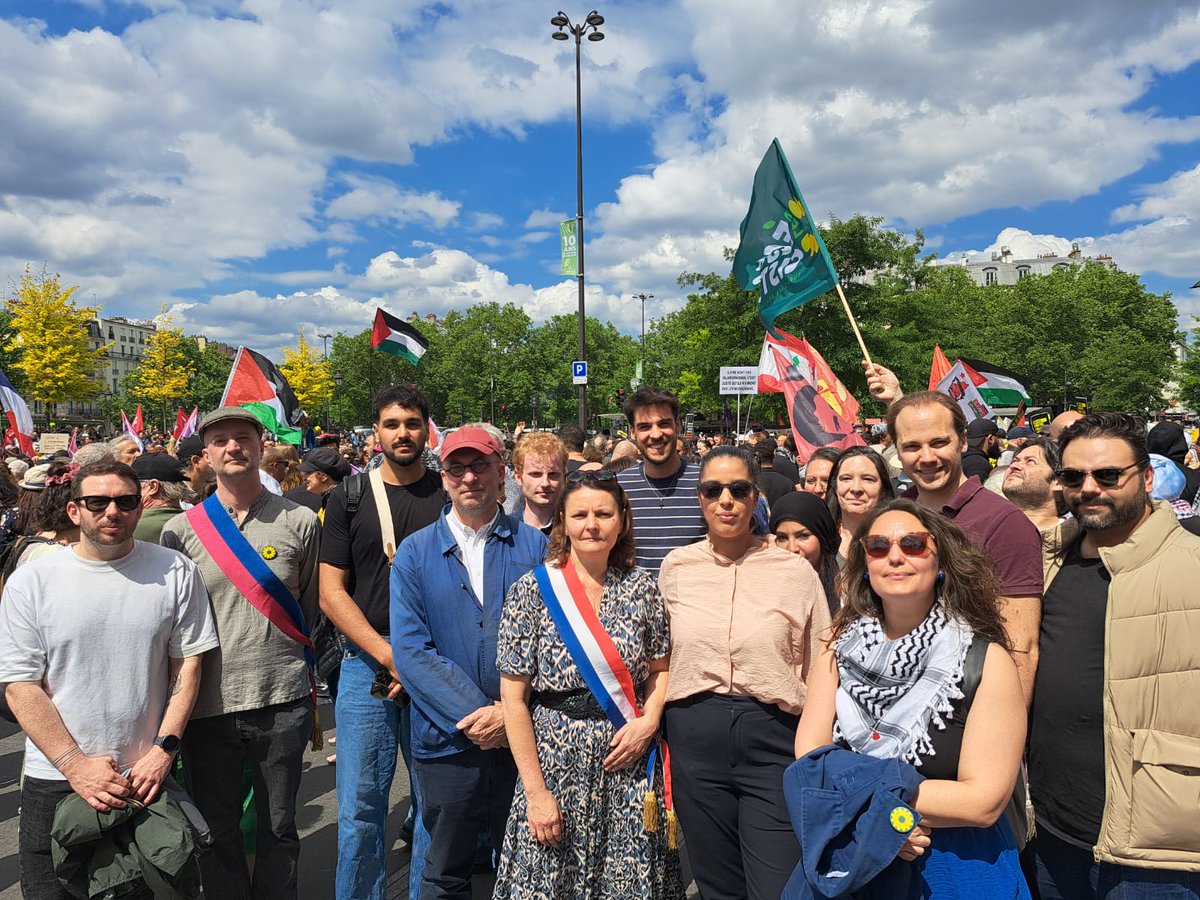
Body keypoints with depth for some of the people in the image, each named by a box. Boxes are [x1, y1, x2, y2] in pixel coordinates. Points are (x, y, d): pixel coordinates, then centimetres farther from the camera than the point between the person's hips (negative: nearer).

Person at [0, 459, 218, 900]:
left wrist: (164, 749, -8)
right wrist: (76, 765, -11)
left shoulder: (176, 572, -3)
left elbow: (188, 663, 0)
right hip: (55, 781, 0)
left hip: (149, 779, 0)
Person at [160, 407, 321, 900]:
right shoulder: (180, 529, 1)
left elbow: (314, 609, 5)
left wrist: (302, 676, 6)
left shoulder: (300, 522, -2)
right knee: (217, 833, 16)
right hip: (207, 706, 1)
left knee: (279, 828, 14)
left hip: (282, 702, -1)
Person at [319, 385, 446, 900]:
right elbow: (332, 591, 1)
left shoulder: (450, 496, 4)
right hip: (366, 662, 0)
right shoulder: (348, 499, 5)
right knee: (361, 805, 5)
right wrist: (389, 654, -10)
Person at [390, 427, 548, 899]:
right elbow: (411, 650, -7)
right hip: (448, 741, 0)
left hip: (524, 737, 0)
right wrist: (473, 714, -16)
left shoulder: (534, 547, 0)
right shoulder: (415, 553, 1)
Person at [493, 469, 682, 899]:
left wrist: (649, 721, -7)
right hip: (557, 761, -2)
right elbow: (513, 700, -8)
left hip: (629, 764, 3)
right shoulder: (532, 591, -9)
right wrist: (536, 791, -10)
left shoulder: (642, 588, 0)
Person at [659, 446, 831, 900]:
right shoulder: (675, 567, 4)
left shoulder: (796, 571, -3)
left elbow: (820, 672, 2)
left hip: (773, 737, -2)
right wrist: (652, 725, 12)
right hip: (694, 736, 2)